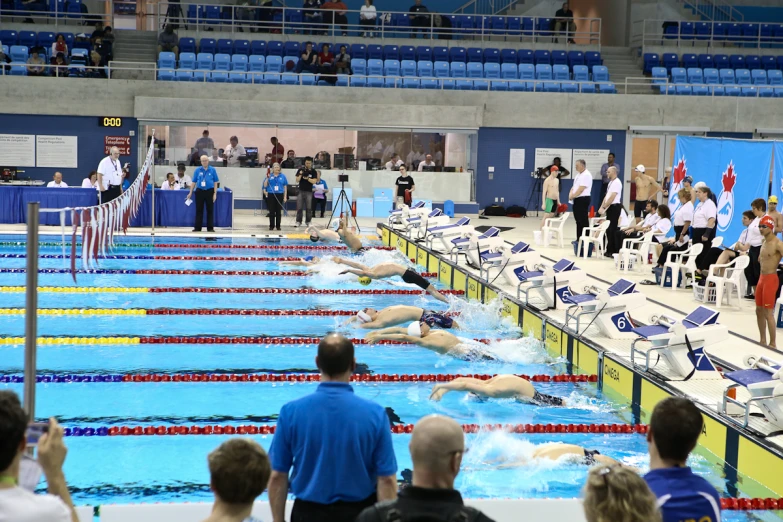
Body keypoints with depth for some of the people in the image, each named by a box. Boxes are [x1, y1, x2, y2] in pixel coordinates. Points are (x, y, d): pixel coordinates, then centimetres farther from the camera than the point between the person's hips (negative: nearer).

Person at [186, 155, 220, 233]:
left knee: (210, 210, 2)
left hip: (209, 191, -1)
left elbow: (215, 182, 3)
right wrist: (190, 193, 3)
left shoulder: (212, 170, 2)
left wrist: (215, 193, -3)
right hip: (199, 191, 1)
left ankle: (210, 228, 8)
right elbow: (194, 182, 6)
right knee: (199, 210, 3)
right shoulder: (197, 170, 4)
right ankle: (197, 227, 7)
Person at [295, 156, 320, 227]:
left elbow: (314, 181, -9)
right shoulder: (300, 170, 2)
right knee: (299, 207, -1)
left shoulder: (313, 171, 0)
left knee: (309, 208, 1)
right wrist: (300, 175, -17)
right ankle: (298, 222, 5)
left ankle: (308, 222, 10)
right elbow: (297, 180, -1)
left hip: (309, 192, 0)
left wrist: (307, 178, -21)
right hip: (301, 191, 1)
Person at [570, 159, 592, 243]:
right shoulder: (579, 175, 17)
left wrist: (573, 196, -9)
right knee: (578, 220, 13)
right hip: (577, 200, 10)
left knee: (583, 220, -8)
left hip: (583, 199, -10)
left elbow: (581, 189, -20)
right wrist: (571, 194, -2)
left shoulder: (586, 175, -15)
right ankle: (579, 239, 18)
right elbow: (574, 186, 18)